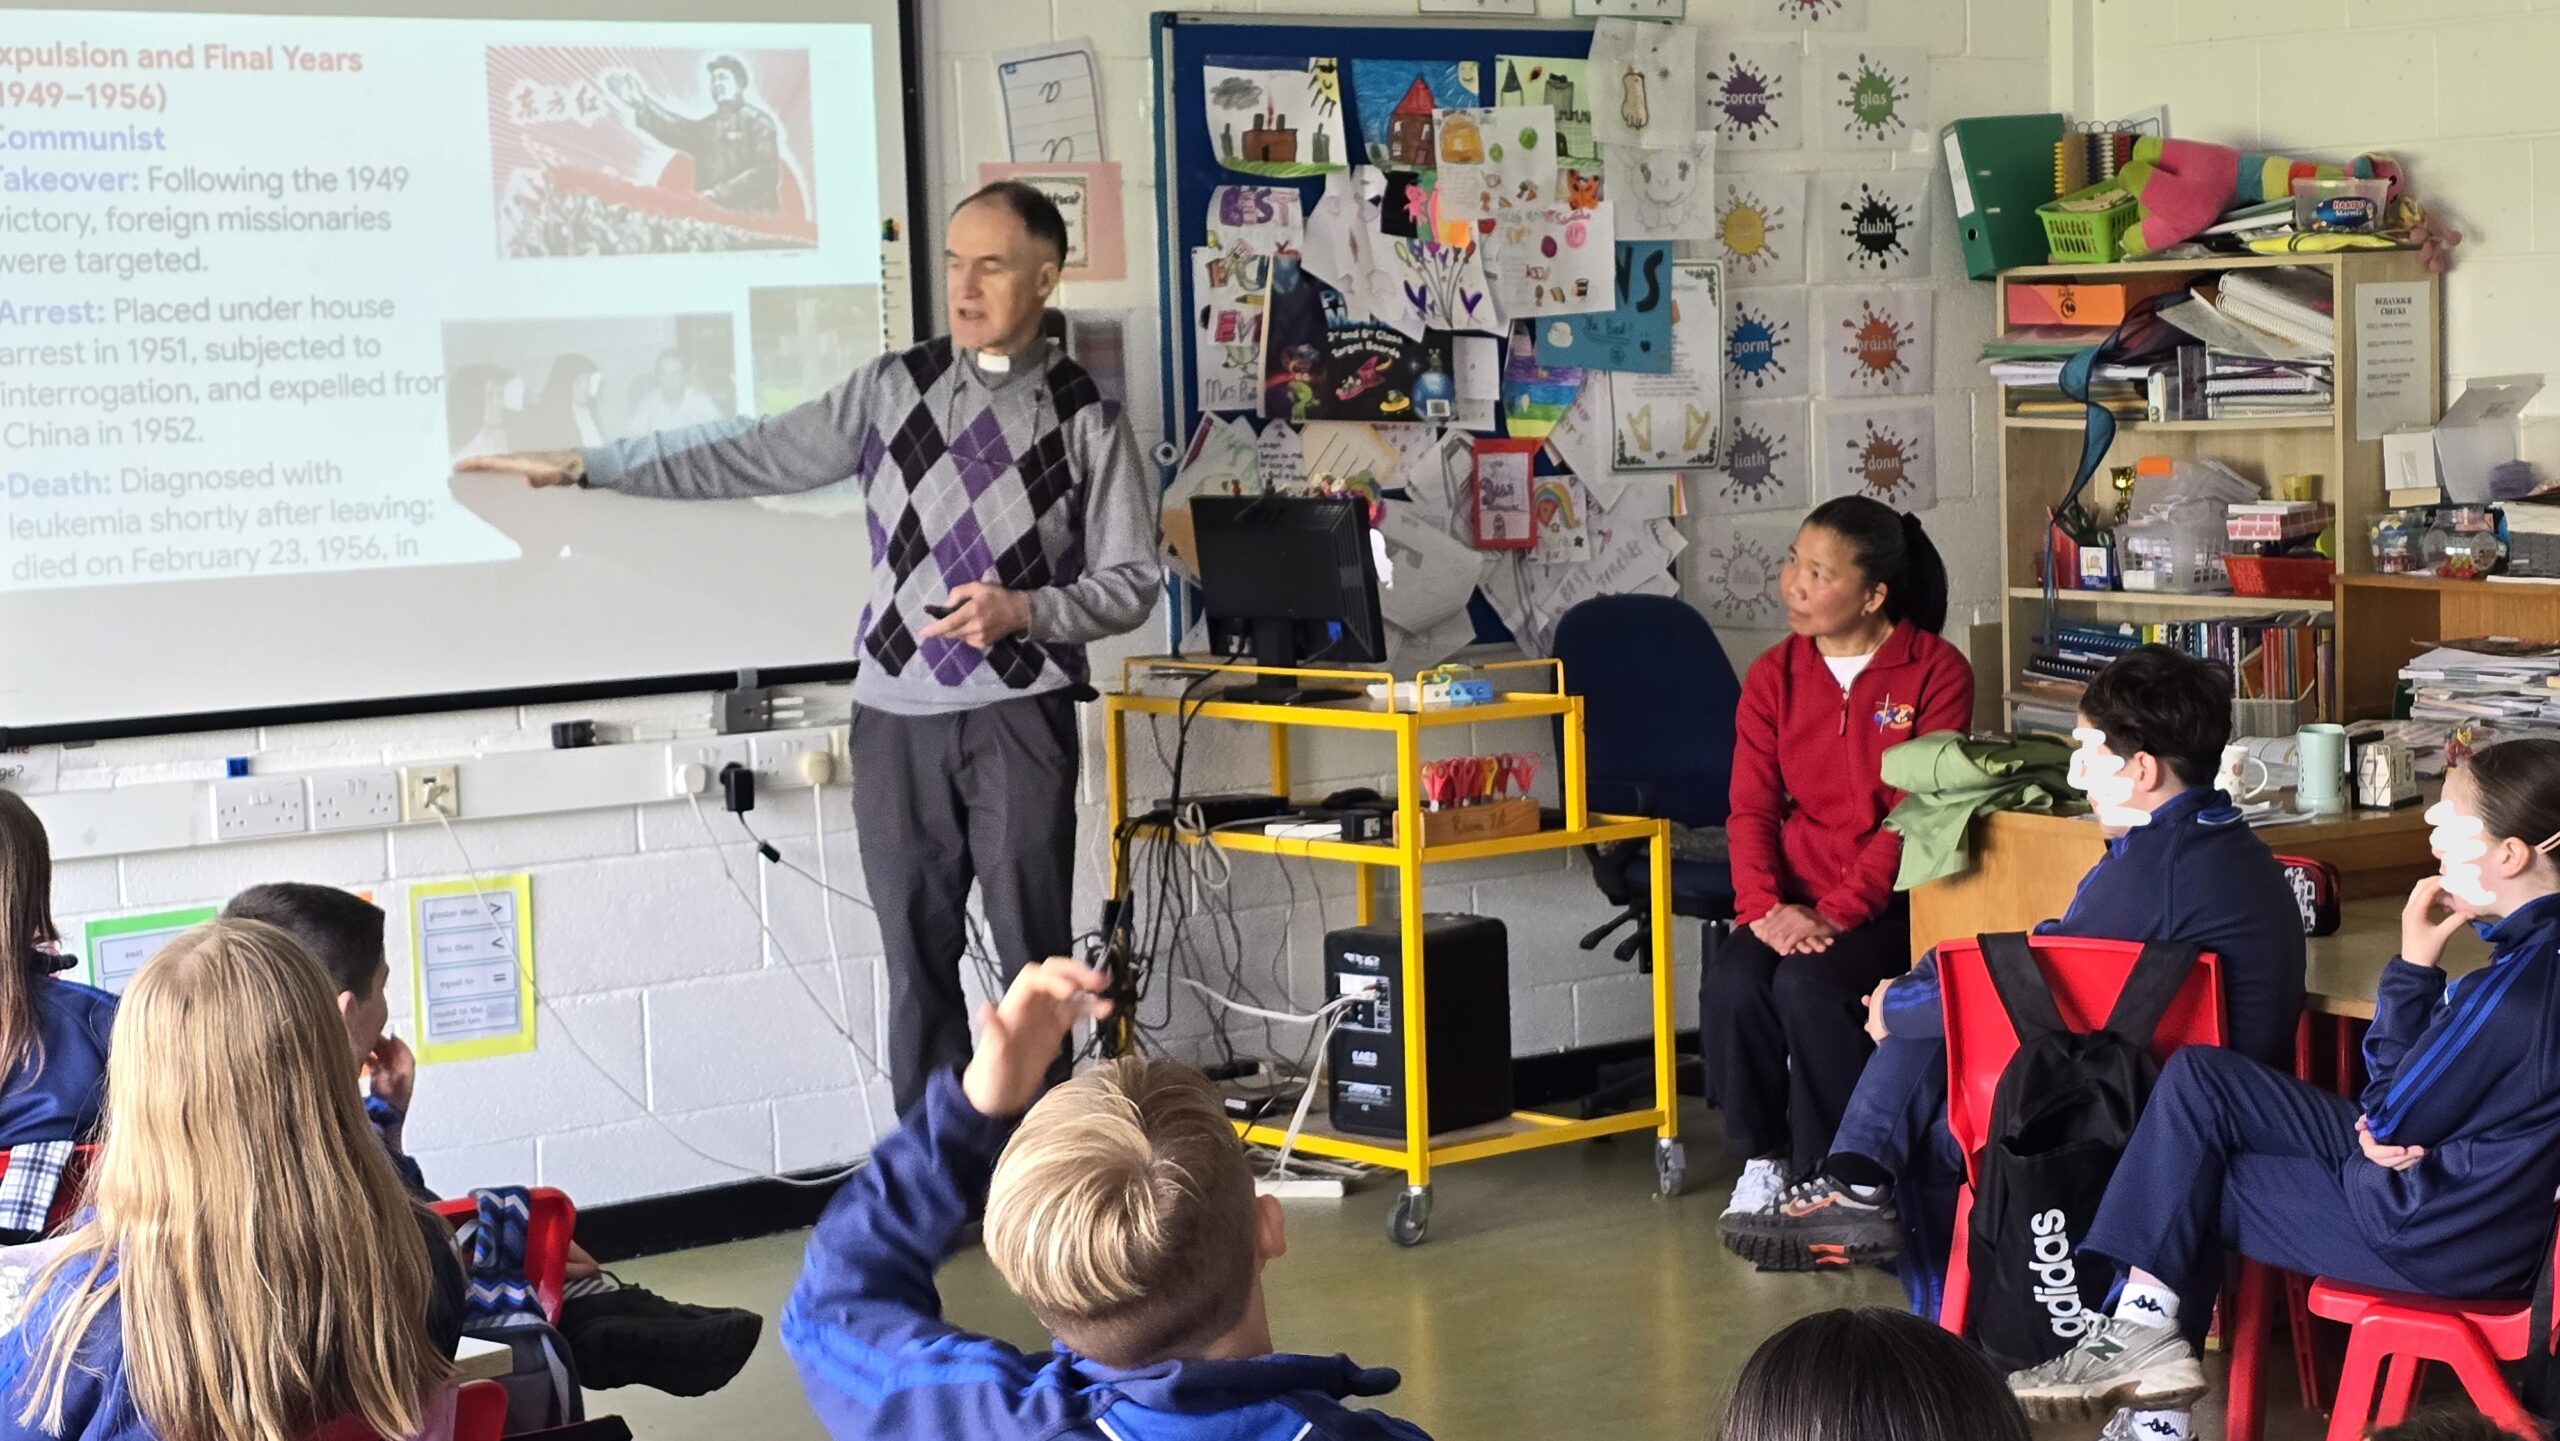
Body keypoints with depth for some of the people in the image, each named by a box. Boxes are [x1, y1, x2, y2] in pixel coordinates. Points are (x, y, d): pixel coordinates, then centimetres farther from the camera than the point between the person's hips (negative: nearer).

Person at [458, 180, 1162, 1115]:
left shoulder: (1085, 420, 1)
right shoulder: (894, 388, 8)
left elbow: (1132, 580, 1)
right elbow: (754, 458, 8)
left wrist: (1026, 610, -16)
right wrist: (585, 468, 5)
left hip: (1018, 716, -3)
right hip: (898, 714, 3)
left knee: (1032, 953, -3)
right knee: (916, 957, 6)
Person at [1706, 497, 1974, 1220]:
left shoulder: (1937, 672, -5)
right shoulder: (1774, 675, 8)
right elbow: (1751, 809, 2)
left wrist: (1835, 915, -20)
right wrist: (1766, 906, -16)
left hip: (1890, 898, -4)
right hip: (1792, 896, 4)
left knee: (1809, 985, -32)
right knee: (1730, 984, -26)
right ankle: (1762, 1156, -4)